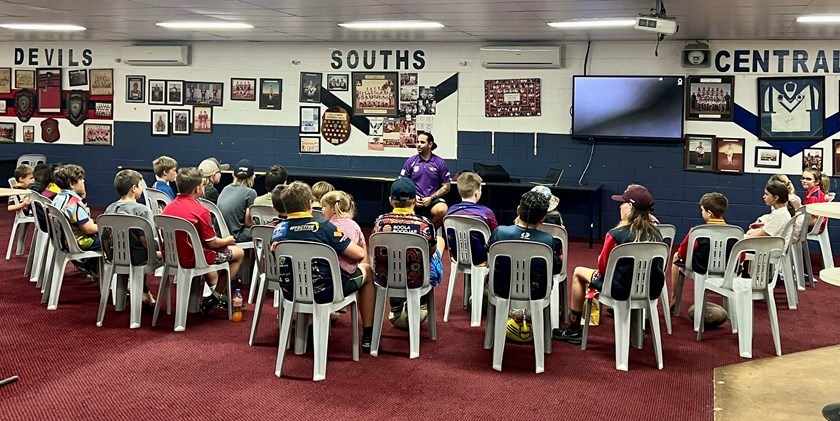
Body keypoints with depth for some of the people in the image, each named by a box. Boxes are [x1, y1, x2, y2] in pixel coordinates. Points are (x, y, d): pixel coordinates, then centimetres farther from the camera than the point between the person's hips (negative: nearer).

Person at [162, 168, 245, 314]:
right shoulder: (201, 211, -21)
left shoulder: (168, 208, 0)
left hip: (172, 257, 8)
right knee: (239, 253, 10)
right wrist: (227, 241, 7)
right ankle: (216, 296, 12)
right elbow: (212, 243, -15)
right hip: (193, 259, -8)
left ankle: (215, 289, 33)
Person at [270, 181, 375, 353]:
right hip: (323, 292, -5)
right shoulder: (324, 228, -19)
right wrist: (341, 251, 5)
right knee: (367, 270, 20)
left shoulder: (278, 230, -5)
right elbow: (359, 255, -18)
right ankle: (368, 337, 23)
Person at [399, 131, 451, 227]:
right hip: (414, 199, 1)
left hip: (434, 199, -1)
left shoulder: (440, 163, 6)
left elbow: (446, 187, 6)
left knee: (442, 211, -36)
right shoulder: (410, 161, 9)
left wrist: (431, 198, -7)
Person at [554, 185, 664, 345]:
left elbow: (603, 267, -6)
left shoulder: (616, 235, -18)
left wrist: (601, 262, 15)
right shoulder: (656, 233, -3)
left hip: (624, 290, -5)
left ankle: (573, 330, 24)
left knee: (578, 272, 16)